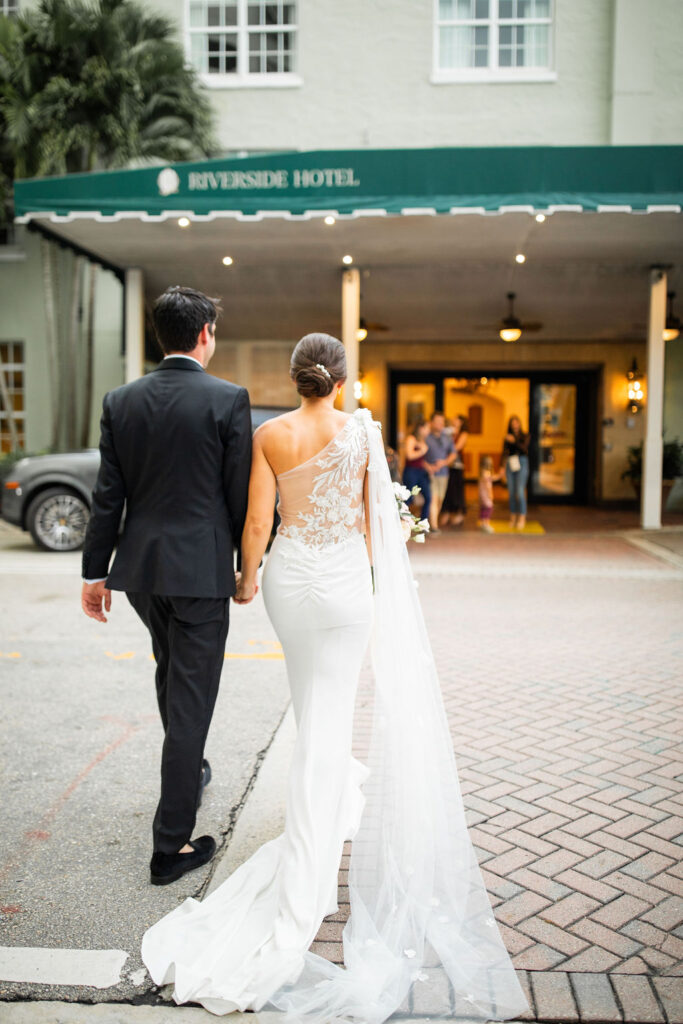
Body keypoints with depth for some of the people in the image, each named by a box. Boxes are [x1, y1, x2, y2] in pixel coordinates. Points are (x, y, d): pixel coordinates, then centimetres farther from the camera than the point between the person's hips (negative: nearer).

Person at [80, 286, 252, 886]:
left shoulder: (122, 401, 2)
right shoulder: (229, 399, -10)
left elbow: (108, 496, 3)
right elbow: (240, 494, -9)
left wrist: (96, 572, 10)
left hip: (140, 567, 5)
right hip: (201, 568, -5)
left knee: (172, 672, 28)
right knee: (191, 699, 2)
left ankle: (189, 768, 50)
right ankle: (172, 845, 11)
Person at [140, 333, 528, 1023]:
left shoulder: (270, 435, -5)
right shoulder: (363, 431, -6)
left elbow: (257, 520, -6)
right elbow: (373, 517, -2)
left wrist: (247, 578, 10)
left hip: (288, 577, 2)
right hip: (346, 578, -2)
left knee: (312, 701, 24)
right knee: (329, 715, 3)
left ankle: (340, 803, 45)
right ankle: (307, 873, 5)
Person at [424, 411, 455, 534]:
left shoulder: (447, 438, 11)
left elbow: (453, 454, 12)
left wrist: (444, 462, -7)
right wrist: (427, 466, -16)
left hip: (443, 472, 5)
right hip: (429, 473, -5)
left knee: (440, 499, 8)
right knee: (433, 499, -13)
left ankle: (433, 522, 22)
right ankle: (434, 525, -15)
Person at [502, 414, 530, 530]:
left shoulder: (525, 436, 4)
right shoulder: (507, 438, 12)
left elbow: (524, 449, -12)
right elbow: (504, 453, 8)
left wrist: (514, 441, -25)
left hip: (522, 464, -3)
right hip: (510, 464, 3)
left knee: (520, 492, -12)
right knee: (511, 492, 2)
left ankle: (522, 519, -12)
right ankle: (513, 518, 7)